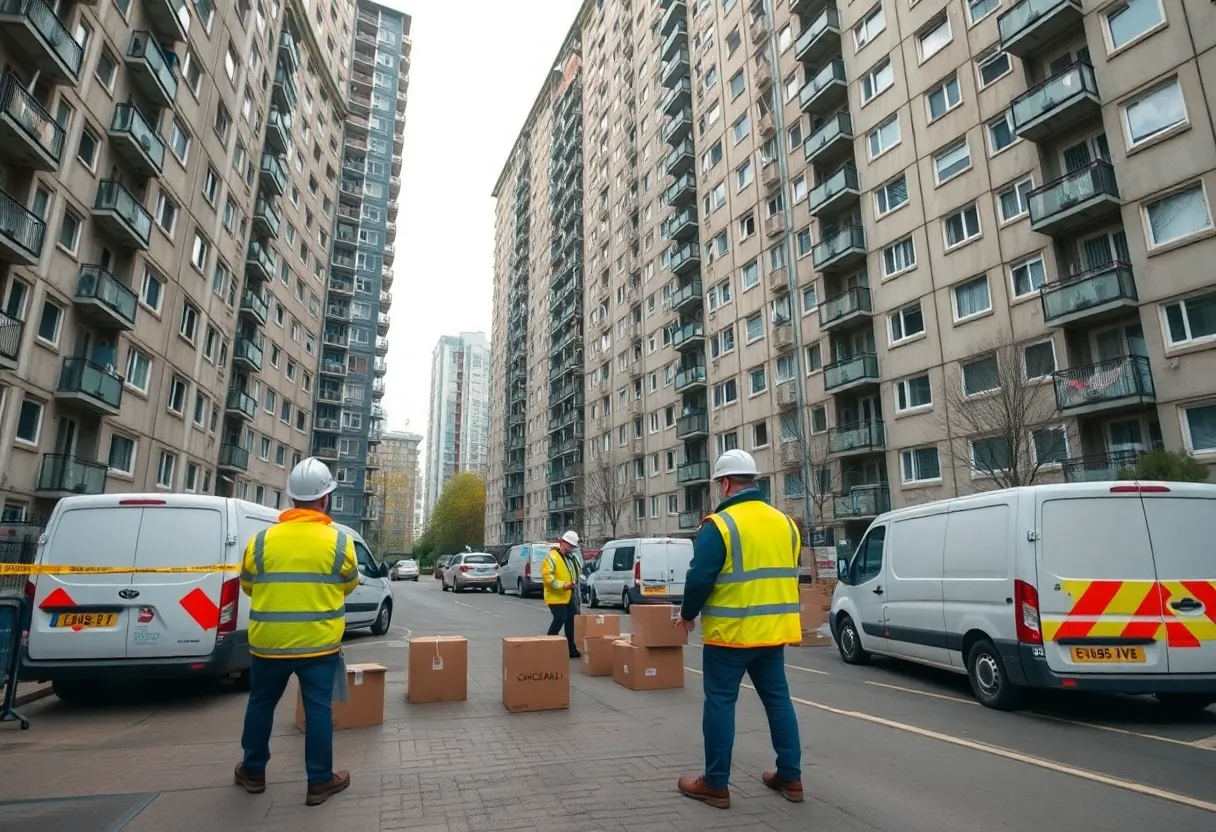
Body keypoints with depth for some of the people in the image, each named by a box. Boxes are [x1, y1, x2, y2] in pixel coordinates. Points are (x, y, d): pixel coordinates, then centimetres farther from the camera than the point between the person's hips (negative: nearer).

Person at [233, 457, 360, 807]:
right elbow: (349, 585, 6)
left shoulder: (262, 540, -5)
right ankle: (320, 781, 16)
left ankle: (253, 771, 37)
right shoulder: (339, 541, -9)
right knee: (318, 709, 8)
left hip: (269, 642, 2)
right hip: (319, 643, -2)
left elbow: (247, 586, 11)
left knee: (261, 704, 22)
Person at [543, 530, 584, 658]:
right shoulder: (552, 557, -15)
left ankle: (571, 649, 19)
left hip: (570, 595, 9)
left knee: (571, 621, 10)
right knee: (560, 620, -9)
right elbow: (547, 576, -24)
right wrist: (563, 585, -29)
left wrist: (575, 585, 14)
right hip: (557, 596, -8)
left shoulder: (572, 557, 13)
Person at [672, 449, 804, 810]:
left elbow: (700, 579, -16)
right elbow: (788, 576, 15)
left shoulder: (719, 524, -15)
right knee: (778, 699, 17)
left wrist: (688, 614, 1)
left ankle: (716, 784, 13)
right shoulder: (784, 523, 8)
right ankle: (790, 777, 26)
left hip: (730, 632, -7)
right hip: (774, 630, 7)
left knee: (720, 703, 5)